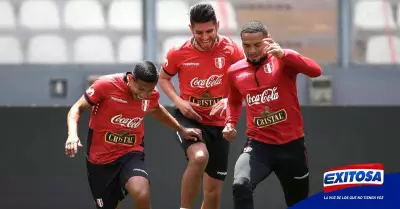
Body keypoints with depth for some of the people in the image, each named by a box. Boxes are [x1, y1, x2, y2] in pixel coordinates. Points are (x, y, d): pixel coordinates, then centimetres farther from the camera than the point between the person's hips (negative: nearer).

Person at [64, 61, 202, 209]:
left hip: (131, 154, 1)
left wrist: (181, 130, 25)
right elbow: (77, 108, -9)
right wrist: (73, 134, -27)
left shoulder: (151, 95, -6)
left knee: (142, 194, -29)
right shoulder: (106, 85, -18)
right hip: (100, 158, -1)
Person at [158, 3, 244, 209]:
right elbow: (163, 78, 9)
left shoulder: (231, 50, -11)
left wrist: (229, 100, -24)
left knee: (214, 191, 6)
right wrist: (179, 101, -10)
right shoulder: (178, 53, -9)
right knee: (199, 157, -35)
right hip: (189, 118, -2)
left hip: (219, 123, 2)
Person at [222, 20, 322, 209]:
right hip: (258, 145, 2)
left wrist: (283, 54, -39)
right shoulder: (235, 71, 4)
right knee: (240, 185, -28)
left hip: (291, 144, -1)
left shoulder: (283, 61, -8)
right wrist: (230, 123, 5)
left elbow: (315, 71, -27)